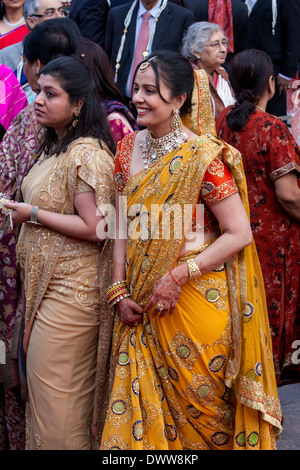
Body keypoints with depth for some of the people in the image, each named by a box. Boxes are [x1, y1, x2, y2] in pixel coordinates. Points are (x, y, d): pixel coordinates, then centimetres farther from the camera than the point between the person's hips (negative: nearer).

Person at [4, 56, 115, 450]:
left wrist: (34, 214, -16)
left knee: (53, 389, 0)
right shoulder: (56, 146, 13)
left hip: (69, 292, -10)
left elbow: (95, 228, -23)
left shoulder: (87, 153, -18)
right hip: (46, 282, 10)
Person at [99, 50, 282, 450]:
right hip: (141, 304, 5)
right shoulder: (128, 149, 5)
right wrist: (119, 291, -1)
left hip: (196, 300, -5)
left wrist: (178, 275, -18)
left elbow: (239, 234, -14)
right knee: (139, 406, 10)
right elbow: (123, 228, 7)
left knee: (197, 402, 8)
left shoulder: (203, 157, -12)